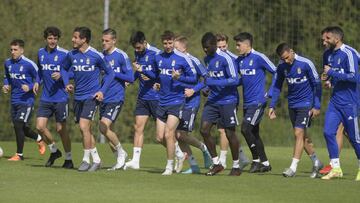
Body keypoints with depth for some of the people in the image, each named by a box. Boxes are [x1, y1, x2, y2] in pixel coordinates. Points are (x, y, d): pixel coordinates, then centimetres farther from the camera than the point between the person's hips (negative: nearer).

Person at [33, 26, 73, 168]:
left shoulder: (64, 54, -8)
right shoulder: (41, 53, 9)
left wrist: (61, 74, -24)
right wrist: (38, 82, 8)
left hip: (61, 97, -5)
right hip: (46, 97, 5)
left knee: (61, 129, -1)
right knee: (40, 126, -4)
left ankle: (68, 159, 14)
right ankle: (54, 151, 20)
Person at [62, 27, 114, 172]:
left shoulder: (96, 55, -10)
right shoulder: (71, 55, 3)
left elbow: (109, 73, 1)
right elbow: (64, 70, 20)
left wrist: (102, 91, -7)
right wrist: (66, 84, 3)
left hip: (91, 96, -6)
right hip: (77, 97, 6)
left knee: (84, 126, -16)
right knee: (86, 130, 8)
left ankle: (86, 160, -5)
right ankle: (96, 160, 19)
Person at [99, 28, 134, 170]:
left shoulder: (121, 56, -8)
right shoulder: (101, 55, 10)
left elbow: (130, 78, -8)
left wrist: (112, 73, -14)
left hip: (116, 98, -7)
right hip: (104, 98, 7)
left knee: (104, 127, -17)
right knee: (106, 129, 7)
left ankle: (120, 152, 3)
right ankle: (120, 158, 20)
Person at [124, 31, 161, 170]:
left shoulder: (155, 53, -14)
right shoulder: (138, 53, 9)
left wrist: (143, 70, -22)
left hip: (156, 97, -6)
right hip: (142, 96, 6)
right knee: (138, 127, -1)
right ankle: (135, 160, -1)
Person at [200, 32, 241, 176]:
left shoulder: (225, 59, -15)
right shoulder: (207, 59, 10)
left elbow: (235, 79, -19)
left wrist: (214, 82, -24)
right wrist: (207, 86, 8)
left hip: (228, 100, -7)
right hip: (213, 99, 7)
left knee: (230, 133, -1)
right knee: (204, 129, -4)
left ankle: (236, 167, 13)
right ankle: (216, 164, 6)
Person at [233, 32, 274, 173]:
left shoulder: (258, 58, -11)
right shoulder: (239, 60, 10)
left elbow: (276, 73, -8)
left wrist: (270, 92, -11)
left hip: (258, 102, -8)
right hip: (247, 102, 8)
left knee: (245, 129, -16)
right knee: (254, 133, 9)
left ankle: (257, 159, -4)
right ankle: (265, 163, 16)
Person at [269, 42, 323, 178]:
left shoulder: (306, 64, -15)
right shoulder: (281, 67, -1)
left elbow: (317, 84, -9)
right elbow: (277, 87, 10)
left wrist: (317, 106, -10)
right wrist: (272, 106, 3)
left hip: (306, 104, -6)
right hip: (292, 104, 6)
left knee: (299, 134, -12)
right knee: (302, 136, 11)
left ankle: (293, 167, -13)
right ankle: (316, 163, 26)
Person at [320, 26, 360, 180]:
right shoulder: (327, 54, 10)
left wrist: (332, 73, -19)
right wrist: (326, 77, 5)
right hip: (335, 100, 7)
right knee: (328, 132, -5)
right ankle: (336, 169, 2)